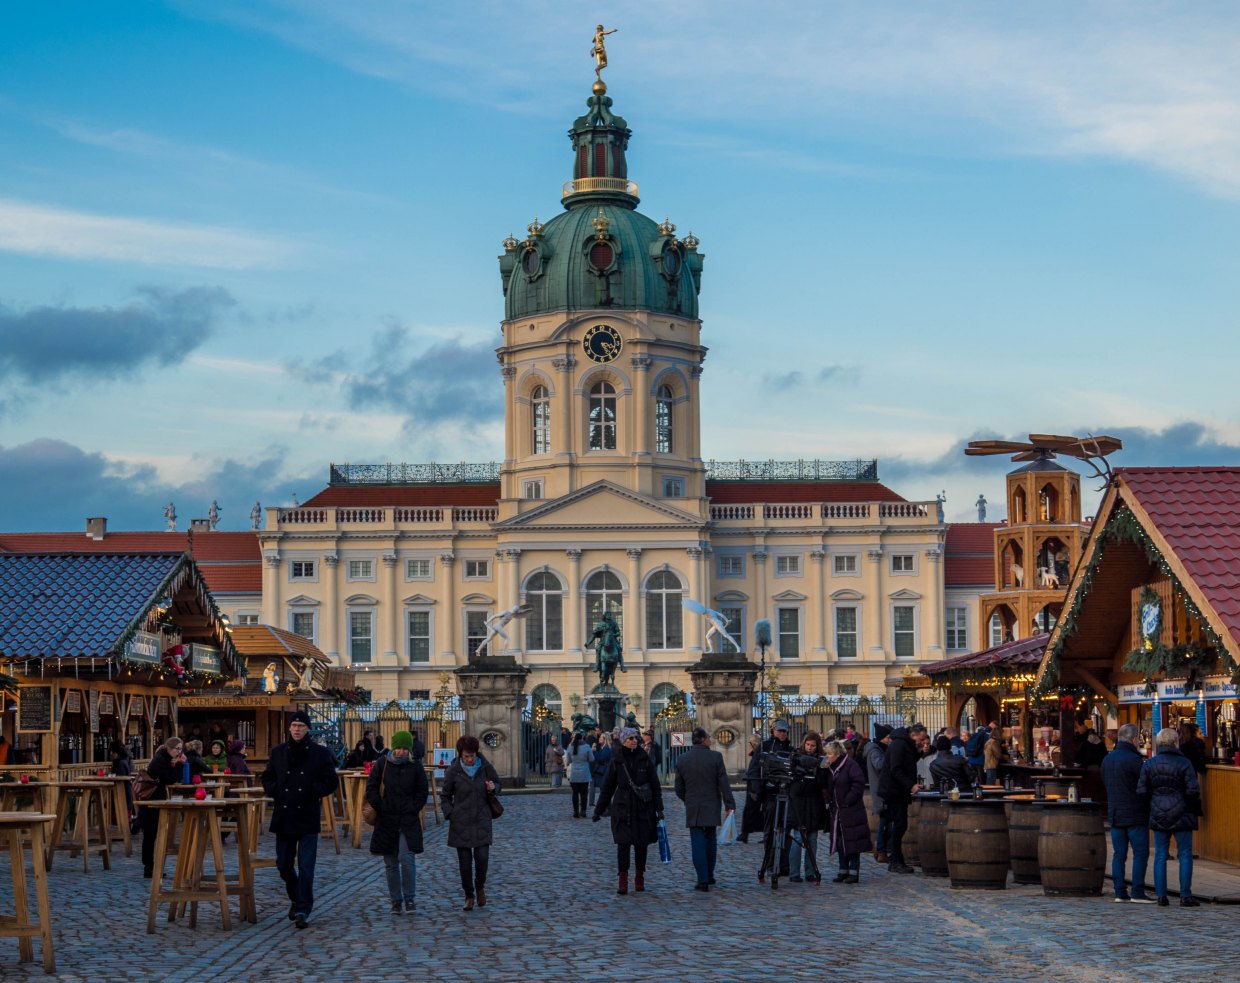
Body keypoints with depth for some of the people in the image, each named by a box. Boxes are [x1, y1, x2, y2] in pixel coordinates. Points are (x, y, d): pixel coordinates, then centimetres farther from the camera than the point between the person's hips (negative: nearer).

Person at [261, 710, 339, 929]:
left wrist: (313, 792, -12)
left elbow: (331, 781, 2)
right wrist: (274, 791, -1)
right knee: (284, 864, 10)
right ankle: (296, 898, 33)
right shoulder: (278, 752, 9)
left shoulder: (320, 753, 0)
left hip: (308, 818, -3)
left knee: (306, 866, -8)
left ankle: (303, 910, -5)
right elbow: (267, 778, 18)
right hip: (283, 817, 4)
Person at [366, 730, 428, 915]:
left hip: (408, 821, -1)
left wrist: (413, 809, -3)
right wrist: (380, 808, -6)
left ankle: (409, 898, -2)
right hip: (386, 821, 1)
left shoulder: (415, 766, 1)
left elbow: (423, 791, 7)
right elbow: (371, 788, 3)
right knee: (391, 863, 6)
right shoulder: (382, 764, 1)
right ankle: (396, 900, 16)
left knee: (406, 858, -15)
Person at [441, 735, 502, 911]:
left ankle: (480, 887, 21)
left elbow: (497, 783, 12)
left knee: (482, 857, -7)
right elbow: (445, 795, 6)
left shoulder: (484, 766, -3)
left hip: (482, 819, 1)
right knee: (465, 860, 1)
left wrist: (493, 788, -11)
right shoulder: (453, 770, -6)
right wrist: (450, 814, -5)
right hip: (461, 822, -1)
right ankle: (469, 896, 15)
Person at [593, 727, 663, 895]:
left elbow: (655, 785, 4)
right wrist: (598, 810, 10)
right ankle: (623, 881, -8)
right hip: (623, 809, -1)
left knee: (641, 844, 5)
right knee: (623, 843, -8)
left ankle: (640, 879, 19)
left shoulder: (645, 760, 1)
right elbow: (607, 788, 9)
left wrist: (659, 809, -2)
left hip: (643, 808, 1)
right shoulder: (617, 762, 2)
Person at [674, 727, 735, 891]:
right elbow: (724, 784, -8)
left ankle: (703, 880, -6)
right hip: (712, 807, -1)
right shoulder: (715, 757, -9)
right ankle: (709, 876, 22)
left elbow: (679, 788, 6)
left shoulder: (681, 760, -1)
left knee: (698, 843, 0)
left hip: (693, 809, 1)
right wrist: (729, 804, 0)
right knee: (710, 842, 15)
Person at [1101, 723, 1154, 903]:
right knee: (1140, 853, -2)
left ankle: (1119, 892, 7)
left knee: (1119, 854, 8)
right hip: (1135, 814, -7)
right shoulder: (1133, 760, -15)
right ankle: (1137, 892, -7)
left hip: (1114, 814, 7)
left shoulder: (1107, 759, 10)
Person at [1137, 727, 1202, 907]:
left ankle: (1161, 896, 6)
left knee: (1160, 855, 9)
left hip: (1158, 816, 4)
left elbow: (1141, 791, -2)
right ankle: (1185, 896, 1)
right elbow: (1193, 790, -13)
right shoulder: (1183, 763, -10)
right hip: (1181, 815, -3)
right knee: (1185, 855, 4)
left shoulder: (1149, 764, 1)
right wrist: (1196, 809, 4)